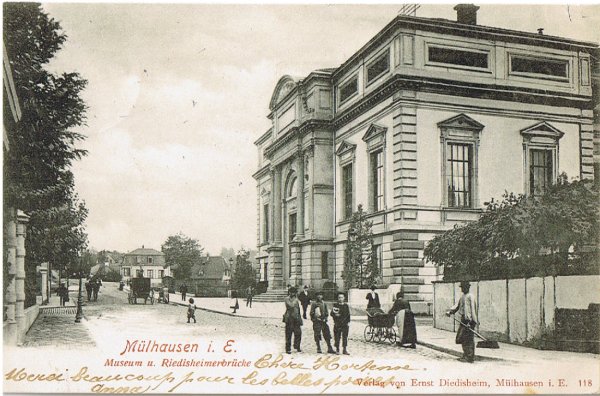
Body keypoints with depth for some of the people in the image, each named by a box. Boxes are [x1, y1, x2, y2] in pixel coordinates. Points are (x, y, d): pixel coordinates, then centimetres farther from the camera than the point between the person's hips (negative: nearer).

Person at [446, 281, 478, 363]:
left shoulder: (470, 296, -10)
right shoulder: (462, 297, 18)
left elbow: (473, 309, -15)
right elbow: (456, 306, 17)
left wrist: (472, 321, -19)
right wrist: (449, 311, 0)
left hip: (469, 320, -9)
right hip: (463, 320, 9)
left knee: (468, 339, -6)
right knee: (460, 338, 12)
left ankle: (469, 357, -1)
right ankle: (466, 355, 22)